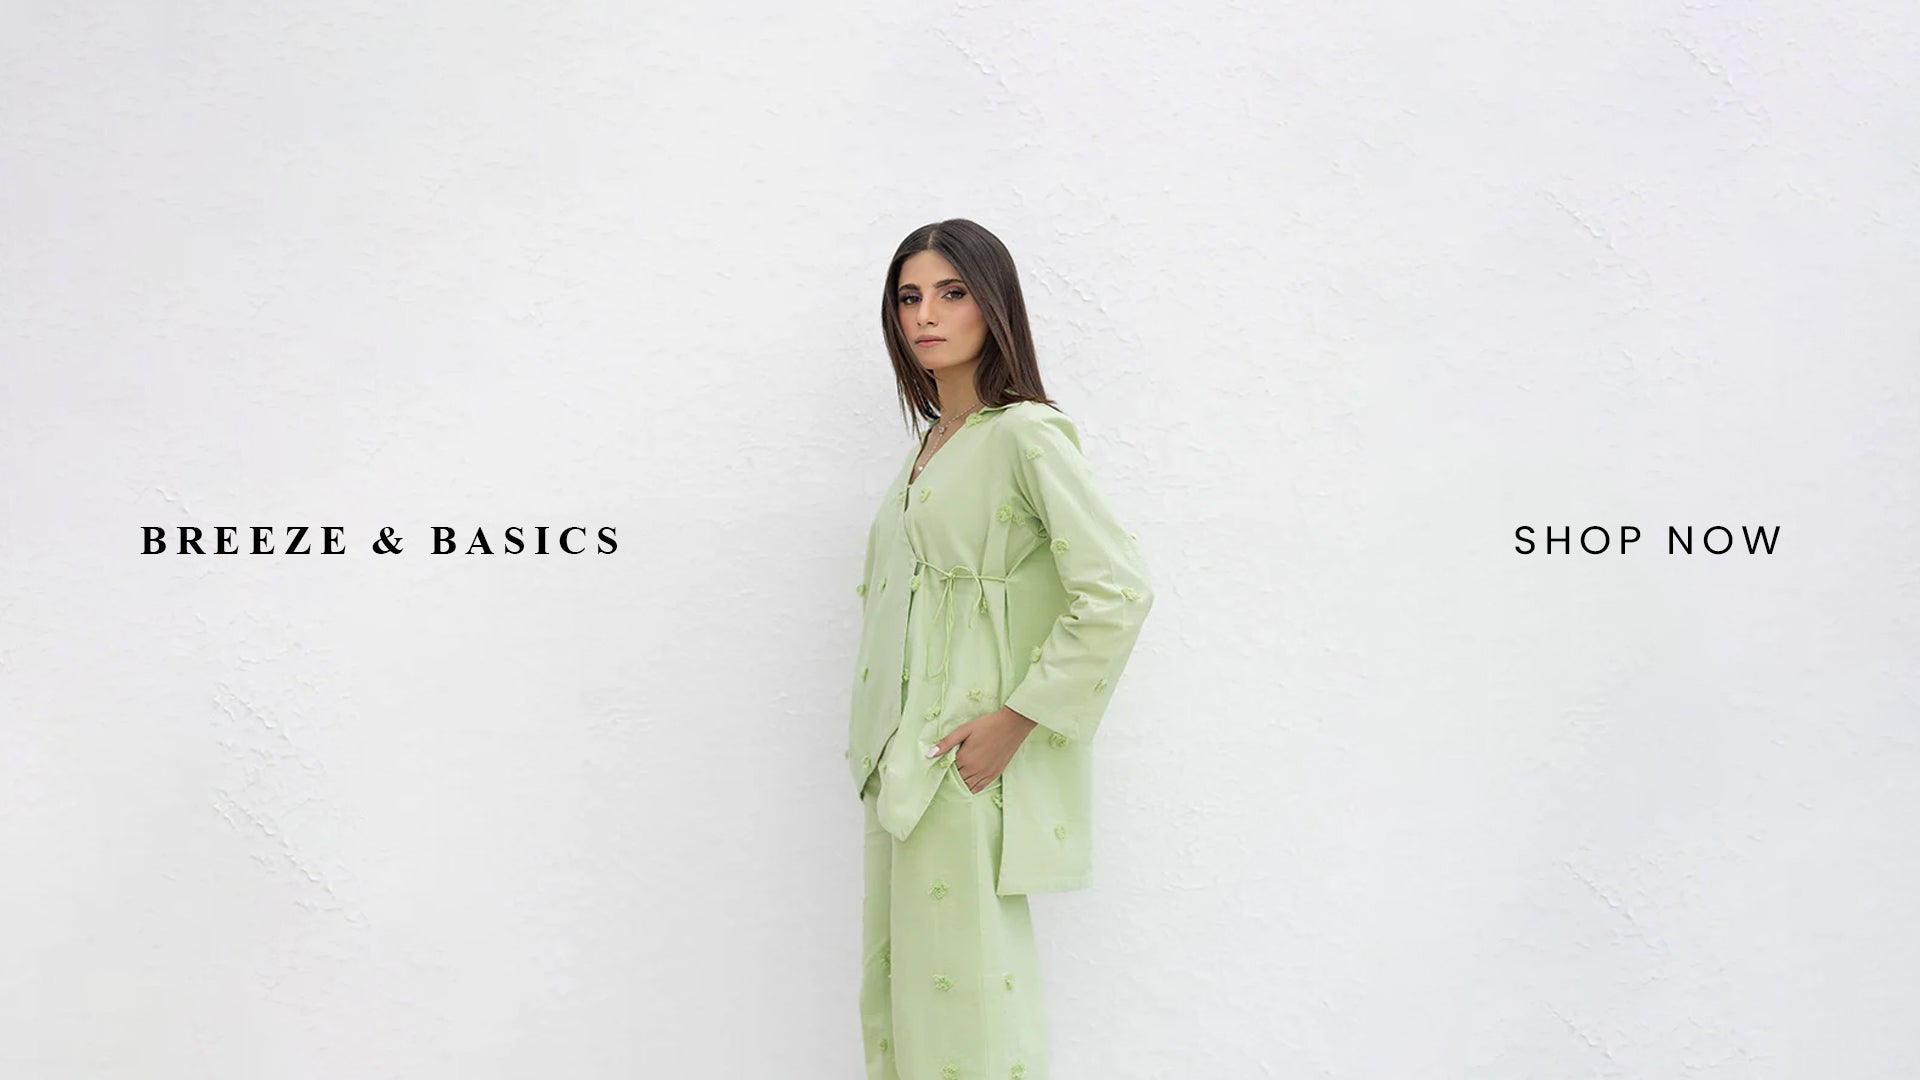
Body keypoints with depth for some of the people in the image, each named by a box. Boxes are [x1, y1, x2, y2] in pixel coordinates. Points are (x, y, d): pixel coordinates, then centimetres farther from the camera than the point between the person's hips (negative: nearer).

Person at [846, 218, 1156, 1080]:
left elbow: (1117, 592, -20)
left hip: (970, 755, -9)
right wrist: (882, 747, 15)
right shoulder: (931, 443, 14)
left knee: (964, 983, -2)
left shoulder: (1025, 435, -12)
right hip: (903, 754, 9)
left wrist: (1013, 721, -19)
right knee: (898, 976, 14)